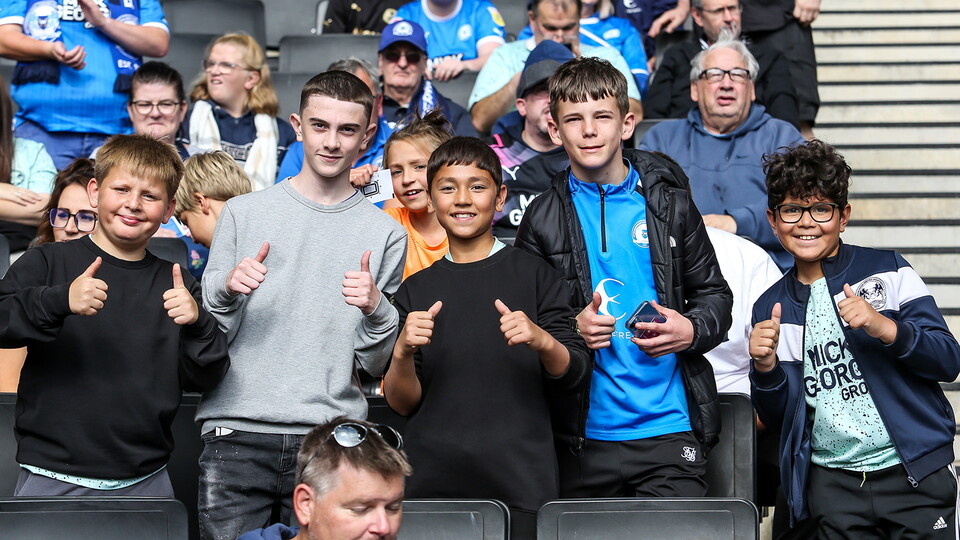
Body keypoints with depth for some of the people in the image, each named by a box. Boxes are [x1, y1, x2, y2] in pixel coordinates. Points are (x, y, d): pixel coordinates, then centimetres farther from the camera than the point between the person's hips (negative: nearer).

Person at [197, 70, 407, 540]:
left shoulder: (386, 234, 7)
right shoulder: (244, 212, 7)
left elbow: (376, 364, 6)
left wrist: (376, 309, -13)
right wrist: (227, 290, -13)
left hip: (331, 438, 0)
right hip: (237, 432, 0)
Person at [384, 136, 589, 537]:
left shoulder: (535, 274, 4)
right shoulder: (415, 291, 11)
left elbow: (574, 377, 0)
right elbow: (402, 403, 8)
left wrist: (544, 342, -20)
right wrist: (402, 353, -12)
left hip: (520, 487, -2)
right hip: (433, 485, 2)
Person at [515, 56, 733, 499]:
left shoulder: (668, 202, 6)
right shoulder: (542, 218, 4)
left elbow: (714, 294, 12)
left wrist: (691, 331, -9)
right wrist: (569, 331, -13)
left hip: (669, 430, 0)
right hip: (584, 434, 0)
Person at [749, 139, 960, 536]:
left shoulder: (887, 270, 1)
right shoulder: (770, 308, 8)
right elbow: (778, 420, 8)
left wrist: (885, 328, -22)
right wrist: (766, 367, -12)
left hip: (915, 473, -2)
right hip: (833, 484, 2)